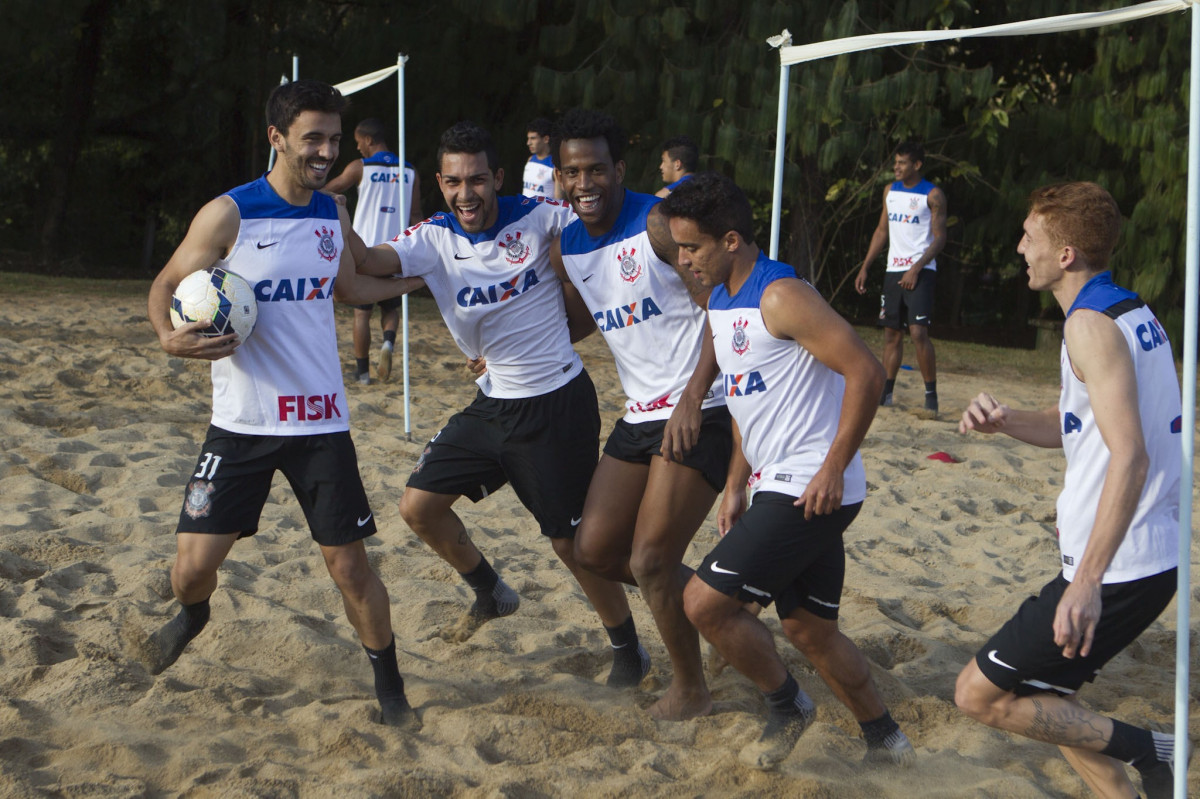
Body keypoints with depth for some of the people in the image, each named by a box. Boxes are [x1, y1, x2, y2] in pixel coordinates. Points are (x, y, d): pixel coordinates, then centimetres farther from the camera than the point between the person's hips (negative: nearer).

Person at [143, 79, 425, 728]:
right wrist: (169, 336, -22)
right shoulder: (228, 216, -9)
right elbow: (166, 285, -2)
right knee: (194, 564, -4)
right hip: (241, 424, -3)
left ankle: (390, 689, 19)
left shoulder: (333, 216, 6)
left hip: (320, 422, 3)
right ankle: (193, 615, 33)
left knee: (349, 564, 1)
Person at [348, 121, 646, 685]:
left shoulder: (536, 217, -12)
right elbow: (370, 262, -22)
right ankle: (490, 595, 27)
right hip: (493, 402, 5)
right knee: (420, 505, 2)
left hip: (557, 404, -5)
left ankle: (627, 649, 21)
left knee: (573, 540, 0)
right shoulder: (433, 239, -4)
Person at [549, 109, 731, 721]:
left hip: (699, 414, -8)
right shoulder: (567, 251, 8)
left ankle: (691, 689, 12)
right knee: (594, 549, 8)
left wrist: (693, 396, -27)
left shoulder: (657, 223, -16)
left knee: (650, 561, -9)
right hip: (640, 414, 8)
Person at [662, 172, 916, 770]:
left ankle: (786, 707, 10)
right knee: (809, 629, 16)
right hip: (776, 485, 10)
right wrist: (736, 484, 19)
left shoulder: (781, 297, -18)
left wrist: (833, 469, -21)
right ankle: (887, 744, 29)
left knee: (704, 601, -11)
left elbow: (865, 372, -22)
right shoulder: (720, 302, 12)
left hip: (813, 490, -10)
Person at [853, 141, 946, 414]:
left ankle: (931, 393, -10)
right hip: (893, 269, 6)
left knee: (918, 332, -15)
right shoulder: (890, 191, 14)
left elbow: (939, 238, -9)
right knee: (891, 332, 9)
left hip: (920, 271, -6)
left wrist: (917, 268, -18)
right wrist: (864, 267, 15)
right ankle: (886, 391, 16)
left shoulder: (932, 195, -5)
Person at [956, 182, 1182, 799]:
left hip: (1116, 570, -10)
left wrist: (1087, 581, -31)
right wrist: (1004, 421, 3)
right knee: (1042, 699, 21)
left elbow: (1130, 456, -27)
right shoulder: (1133, 314, 13)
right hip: (1155, 558, 10)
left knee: (979, 695, -3)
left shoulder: (1091, 324, -17)